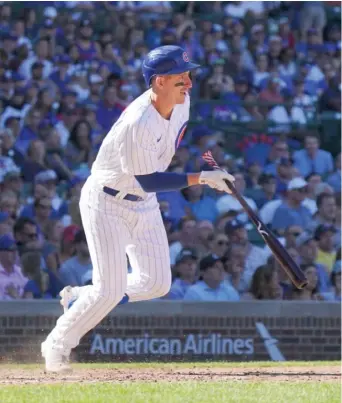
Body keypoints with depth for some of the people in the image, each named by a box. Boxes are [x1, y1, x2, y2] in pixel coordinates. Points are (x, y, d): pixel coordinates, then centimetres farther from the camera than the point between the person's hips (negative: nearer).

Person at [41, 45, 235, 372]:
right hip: (106, 201, -8)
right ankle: (57, 345, 11)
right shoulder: (138, 124, -32)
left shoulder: (181, 102, -7)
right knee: (110, 289, -11)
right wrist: (201, 178, -32)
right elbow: (149, 181, -29)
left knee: (157, 284, 3)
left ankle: (80, 299, 23)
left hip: (143, 204, 8)